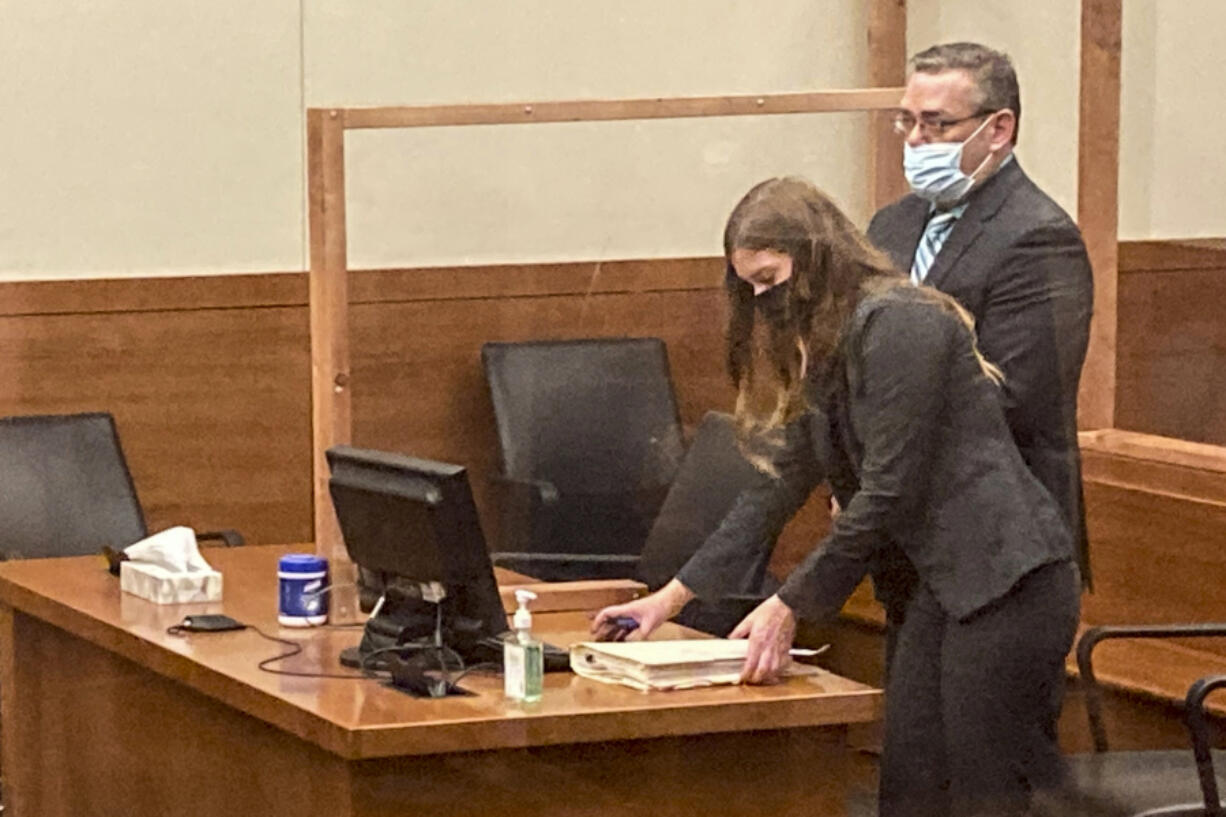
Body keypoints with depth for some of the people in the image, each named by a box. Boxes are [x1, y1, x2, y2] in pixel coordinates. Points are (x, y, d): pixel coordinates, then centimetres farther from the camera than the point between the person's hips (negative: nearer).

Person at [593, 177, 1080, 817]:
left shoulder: (899, 324, -13)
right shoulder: (829, 351, 17)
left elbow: (889, 494, -16)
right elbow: (780, 483, 20)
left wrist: (791, 606, -10)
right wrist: (673, 596, 15)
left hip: (1008, 578, -10)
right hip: (942, 585, 10)